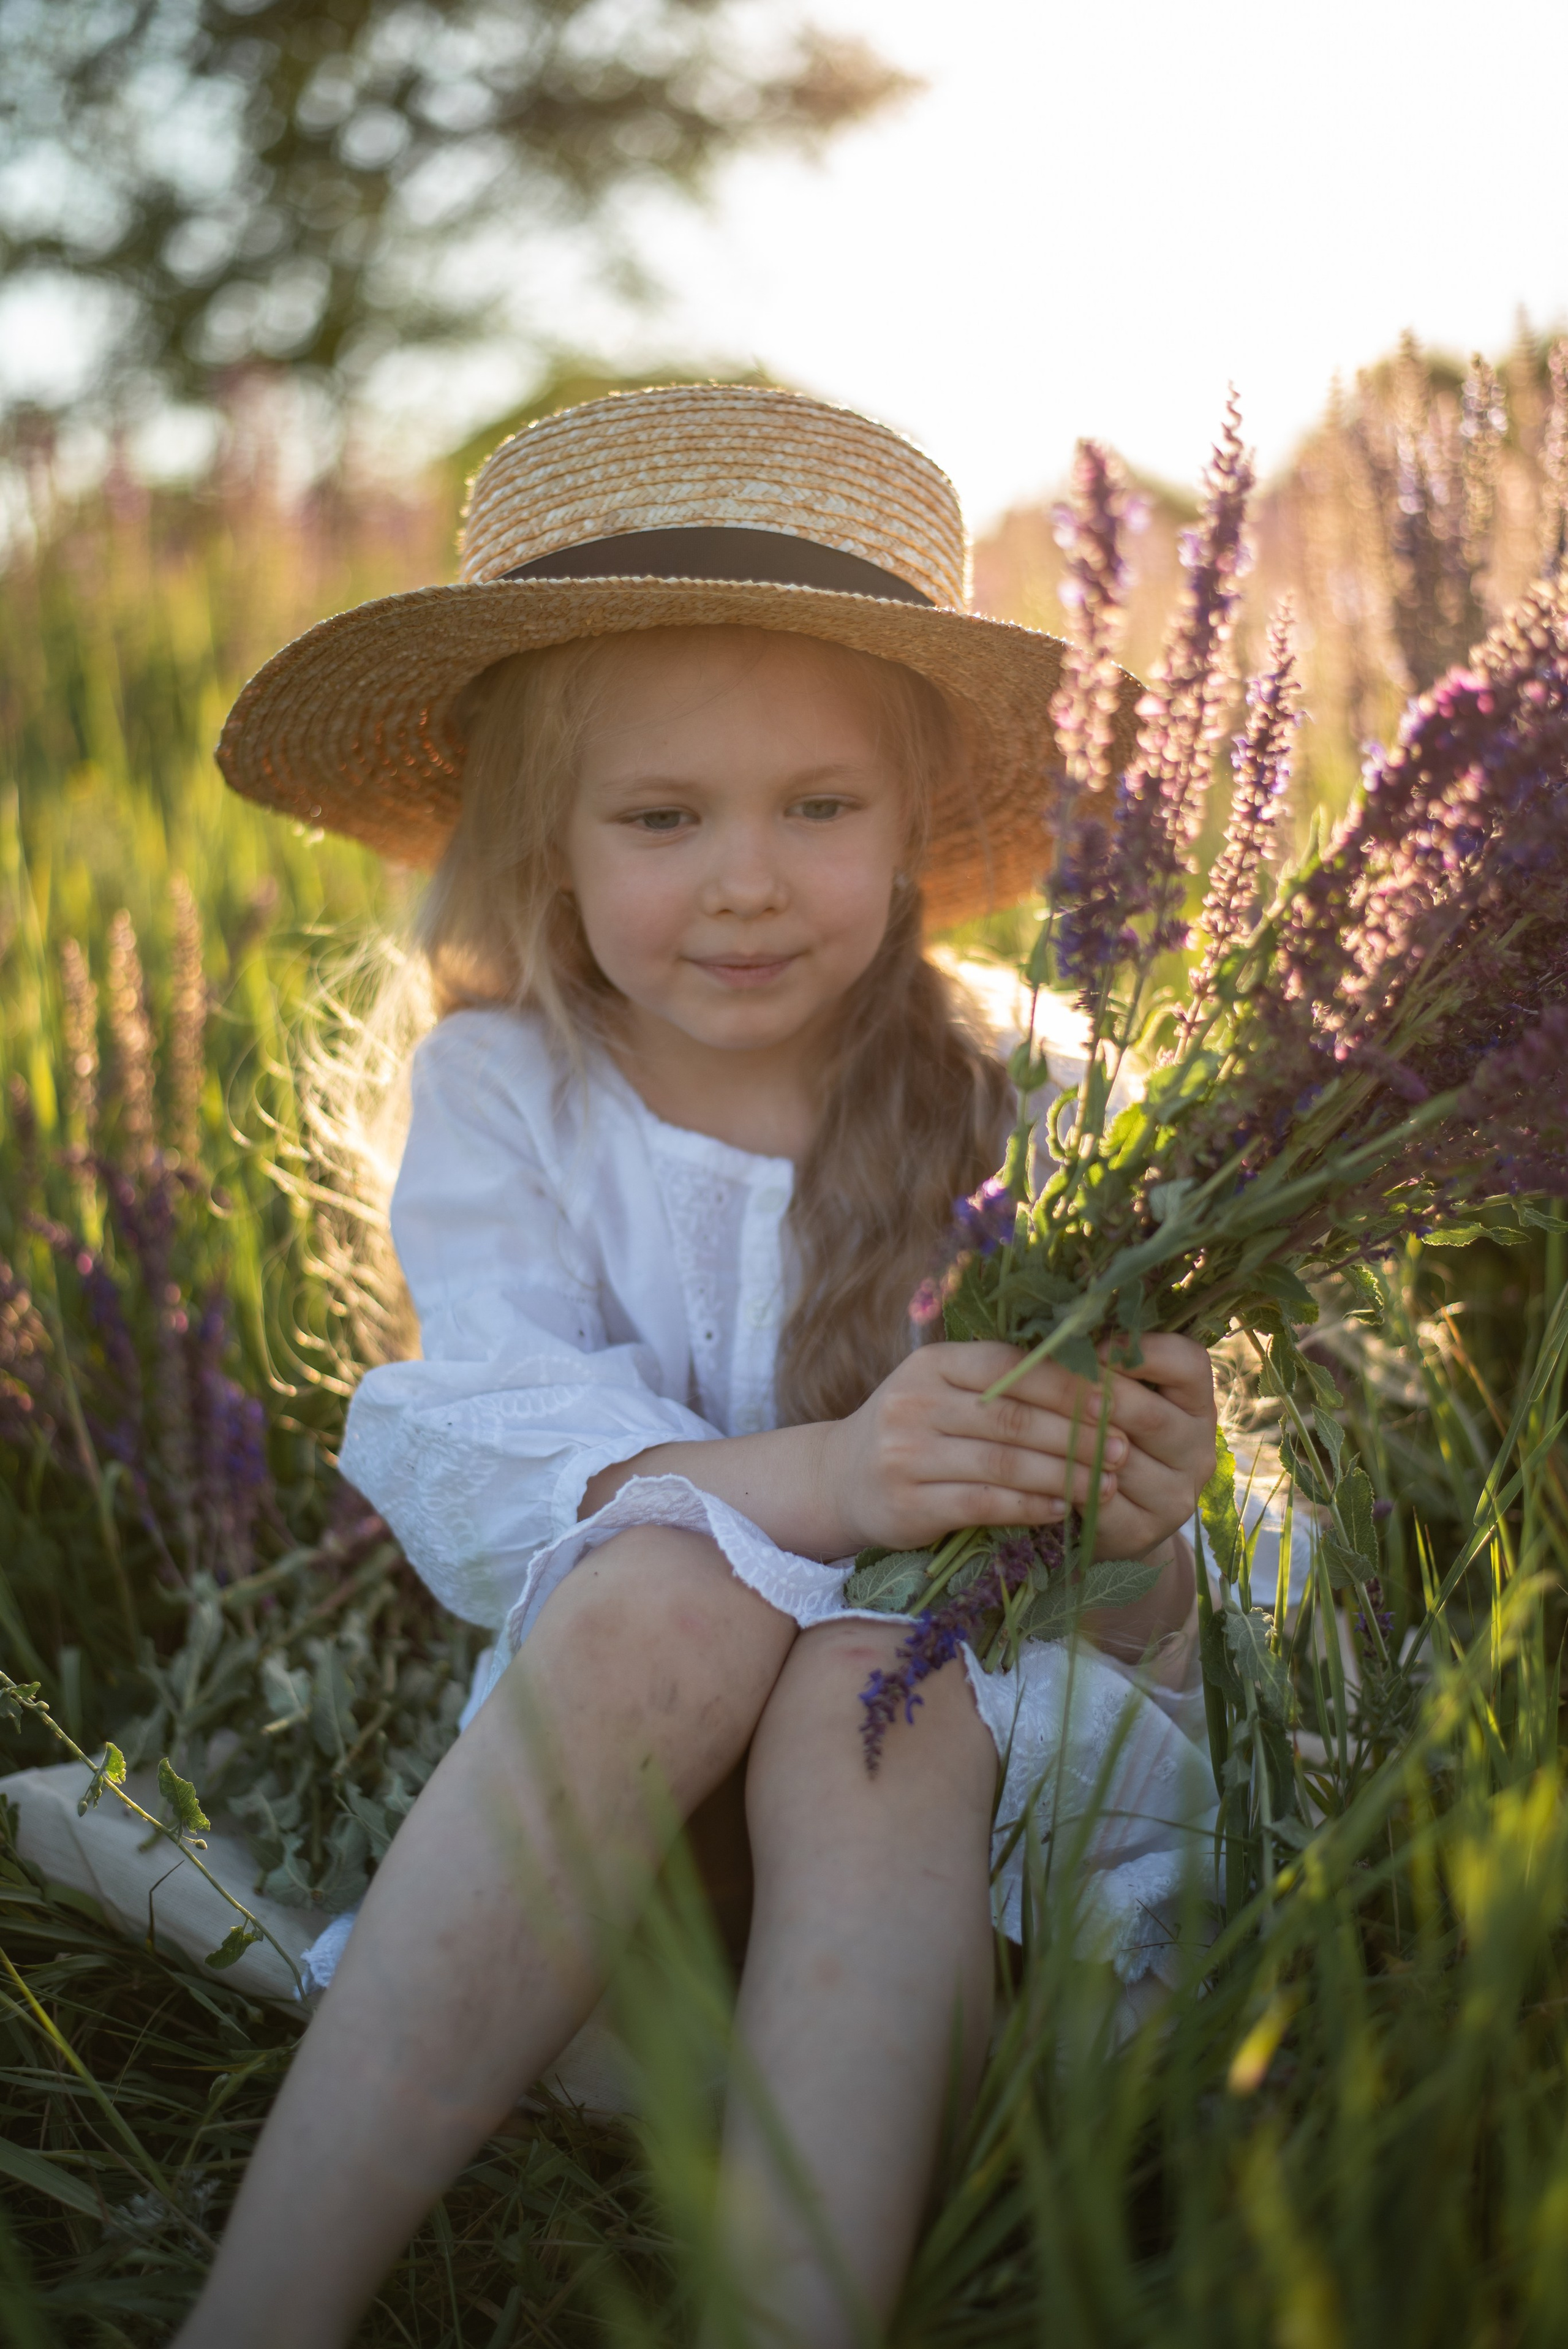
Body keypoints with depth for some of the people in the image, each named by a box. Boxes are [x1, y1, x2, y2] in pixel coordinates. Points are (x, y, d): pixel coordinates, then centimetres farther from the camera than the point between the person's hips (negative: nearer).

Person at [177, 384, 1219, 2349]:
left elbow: (1128, 1626, -4)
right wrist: (811, 1480, -37)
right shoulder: (501, 1094, -2)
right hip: (596, 1697, 0)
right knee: (667, 1589, -32)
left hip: (938, 1685, 0)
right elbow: (501, 1439, -18)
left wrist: (1130, 1529, -30)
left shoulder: (1002, 1117, -4)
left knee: (872, 1686, -32)